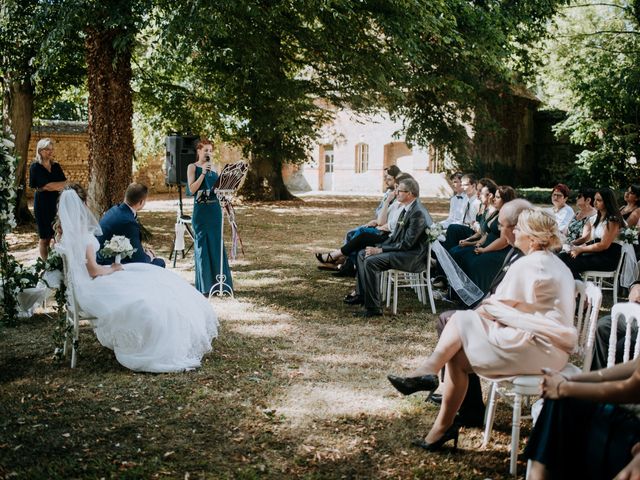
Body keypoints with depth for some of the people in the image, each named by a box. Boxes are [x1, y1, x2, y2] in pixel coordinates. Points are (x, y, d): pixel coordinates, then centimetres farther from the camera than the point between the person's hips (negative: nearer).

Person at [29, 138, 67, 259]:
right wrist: (67, 184, -7)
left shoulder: (56, 166, 11)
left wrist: (53, 187, -14)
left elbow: (64, 185, 4)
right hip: (43, 205, -4)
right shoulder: (35, 167, -6)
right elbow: (47, 186, -15)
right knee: (45, 239, 1)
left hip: (57, 204, 4)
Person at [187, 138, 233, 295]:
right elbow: (192, 189, -12)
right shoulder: (193, 167, -1)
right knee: (202, 245, 0)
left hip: (215, 208, 4)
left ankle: (219, 281, 13)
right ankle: (204, 285, 6)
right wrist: (203, 173, -18)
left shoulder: (213, 168, 13)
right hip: (201, 210, -4)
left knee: (217, 244, 6)